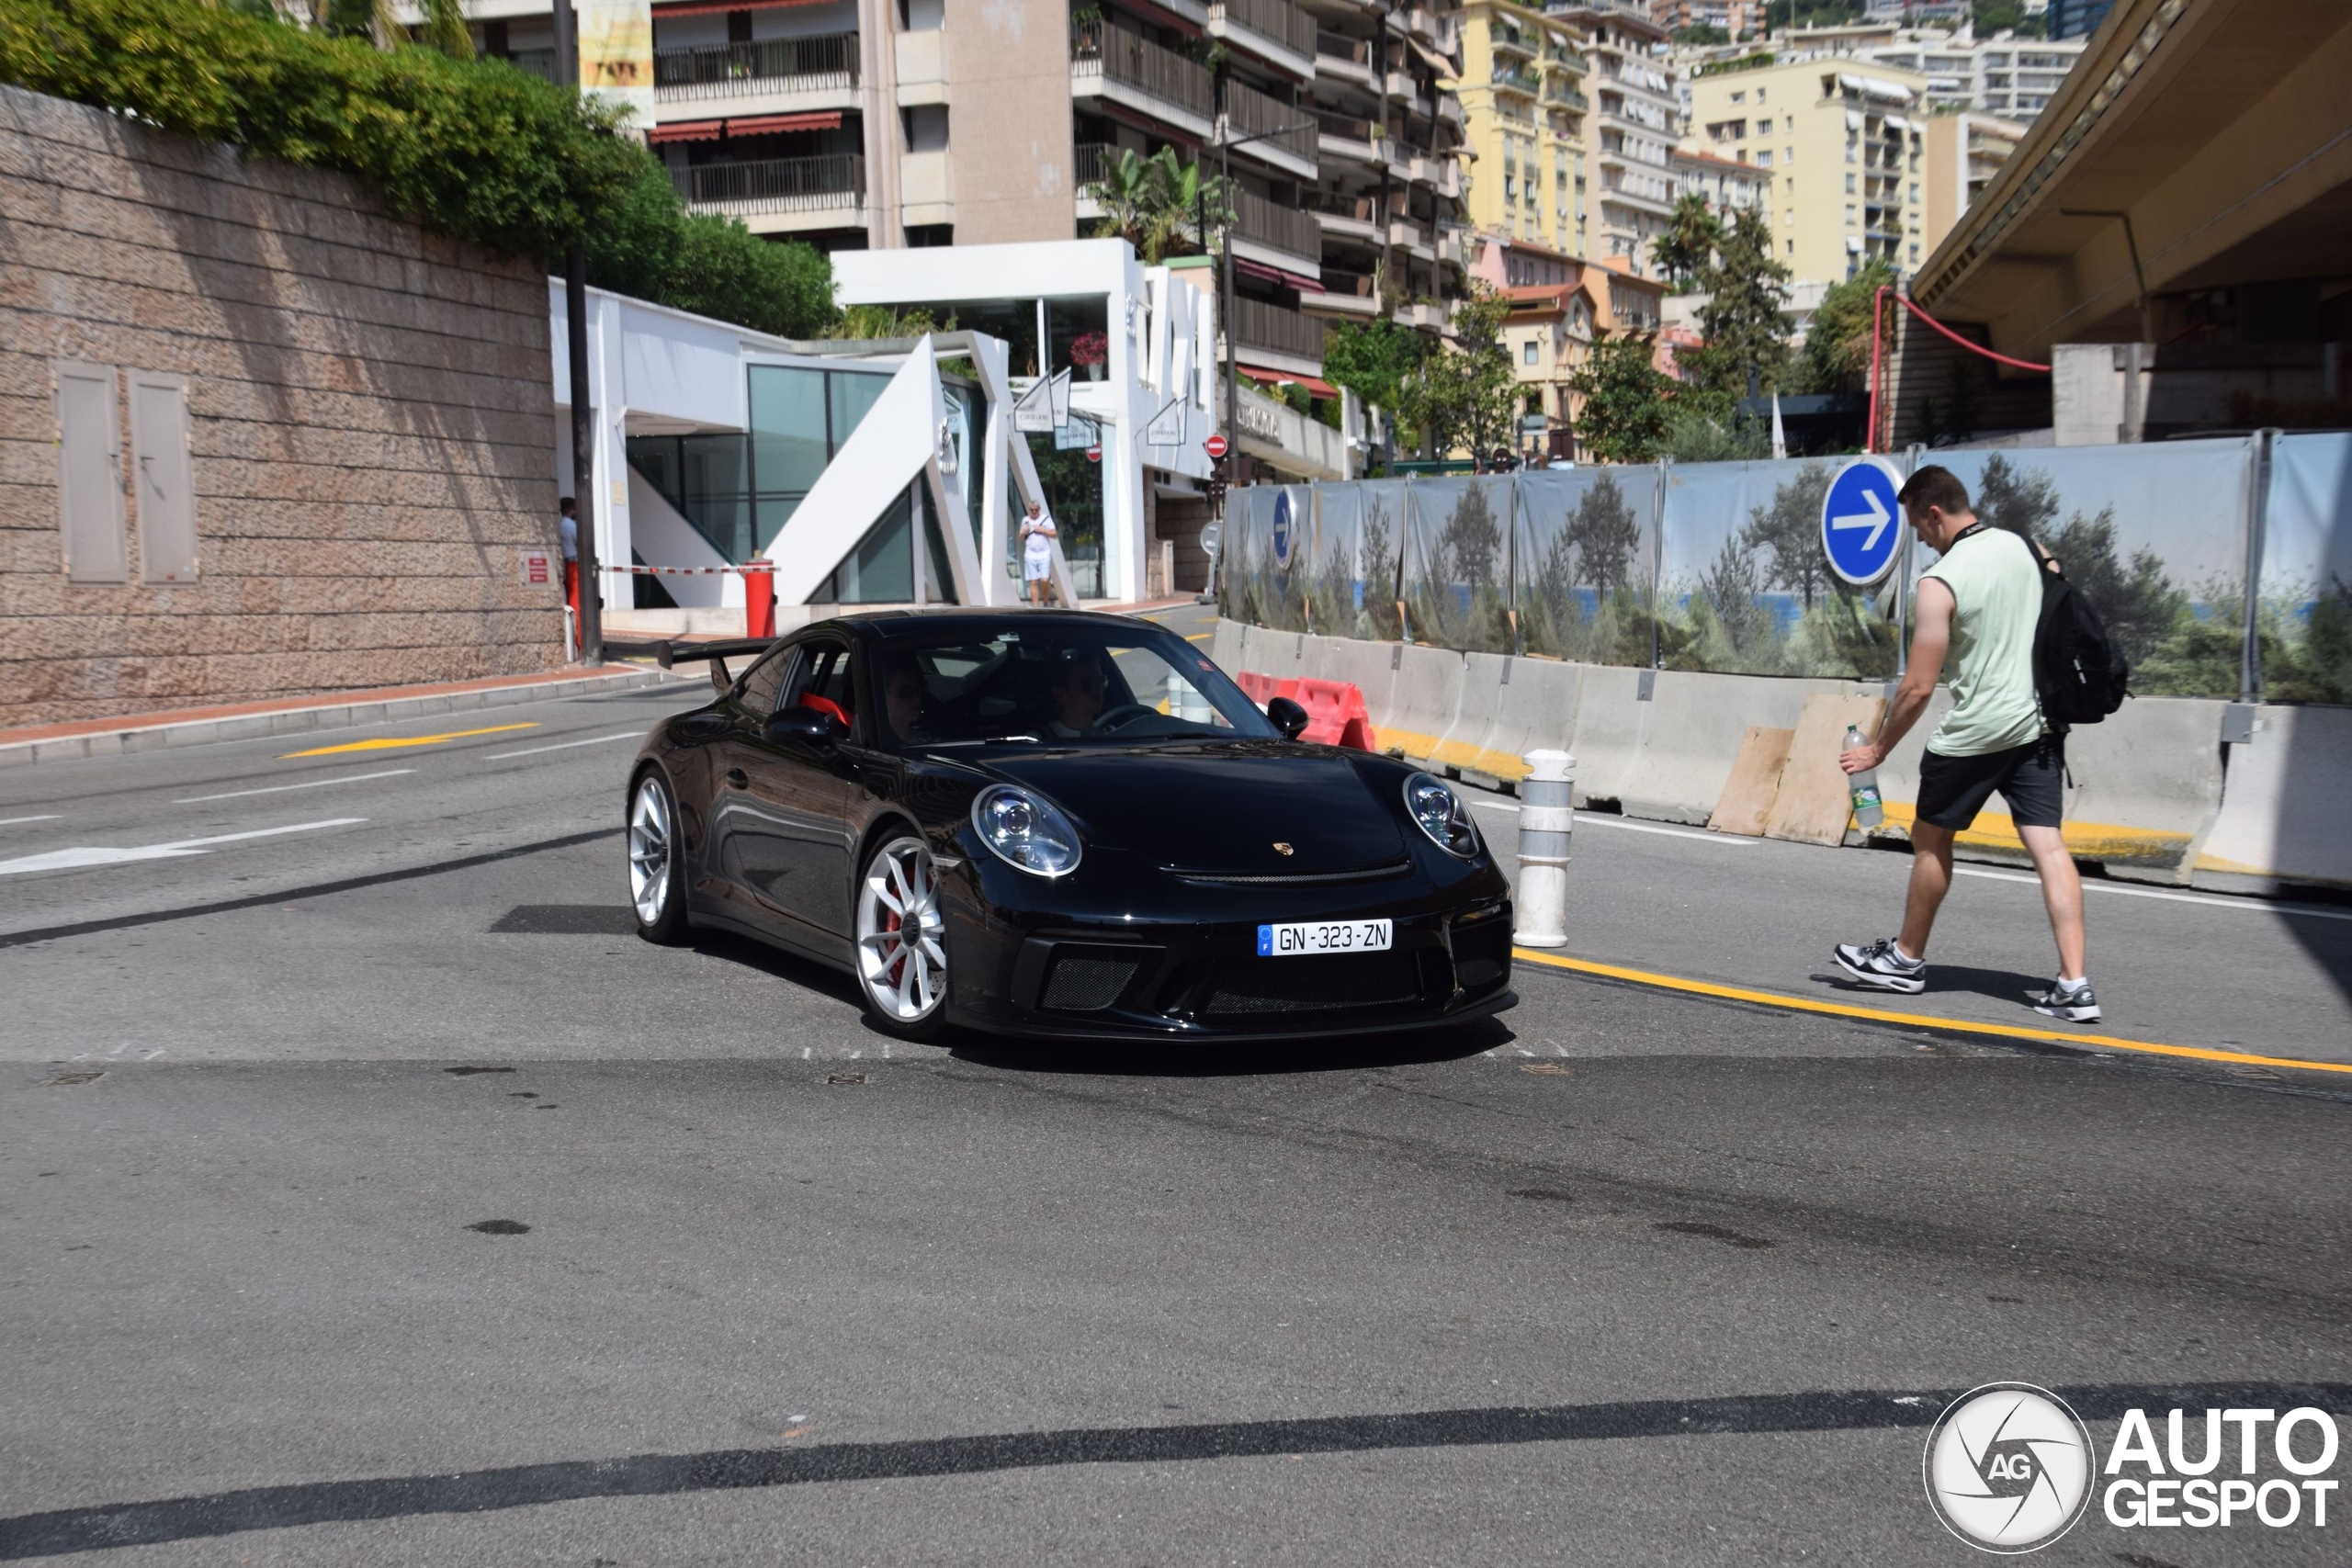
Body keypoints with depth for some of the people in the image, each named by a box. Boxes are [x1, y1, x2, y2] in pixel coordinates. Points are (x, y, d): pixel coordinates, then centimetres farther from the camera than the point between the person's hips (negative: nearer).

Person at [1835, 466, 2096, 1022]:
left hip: (1974, 732, -6)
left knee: (1931, 838, 13)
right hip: (2039, 722, 6)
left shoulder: (1940, 582, -15)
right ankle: (2074, 984, -6)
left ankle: (1906, 959, 27)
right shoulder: (2025, 548, 5)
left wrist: (1878, 750, -3)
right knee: (2048, 845, 1)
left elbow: (1918, 687, -14)